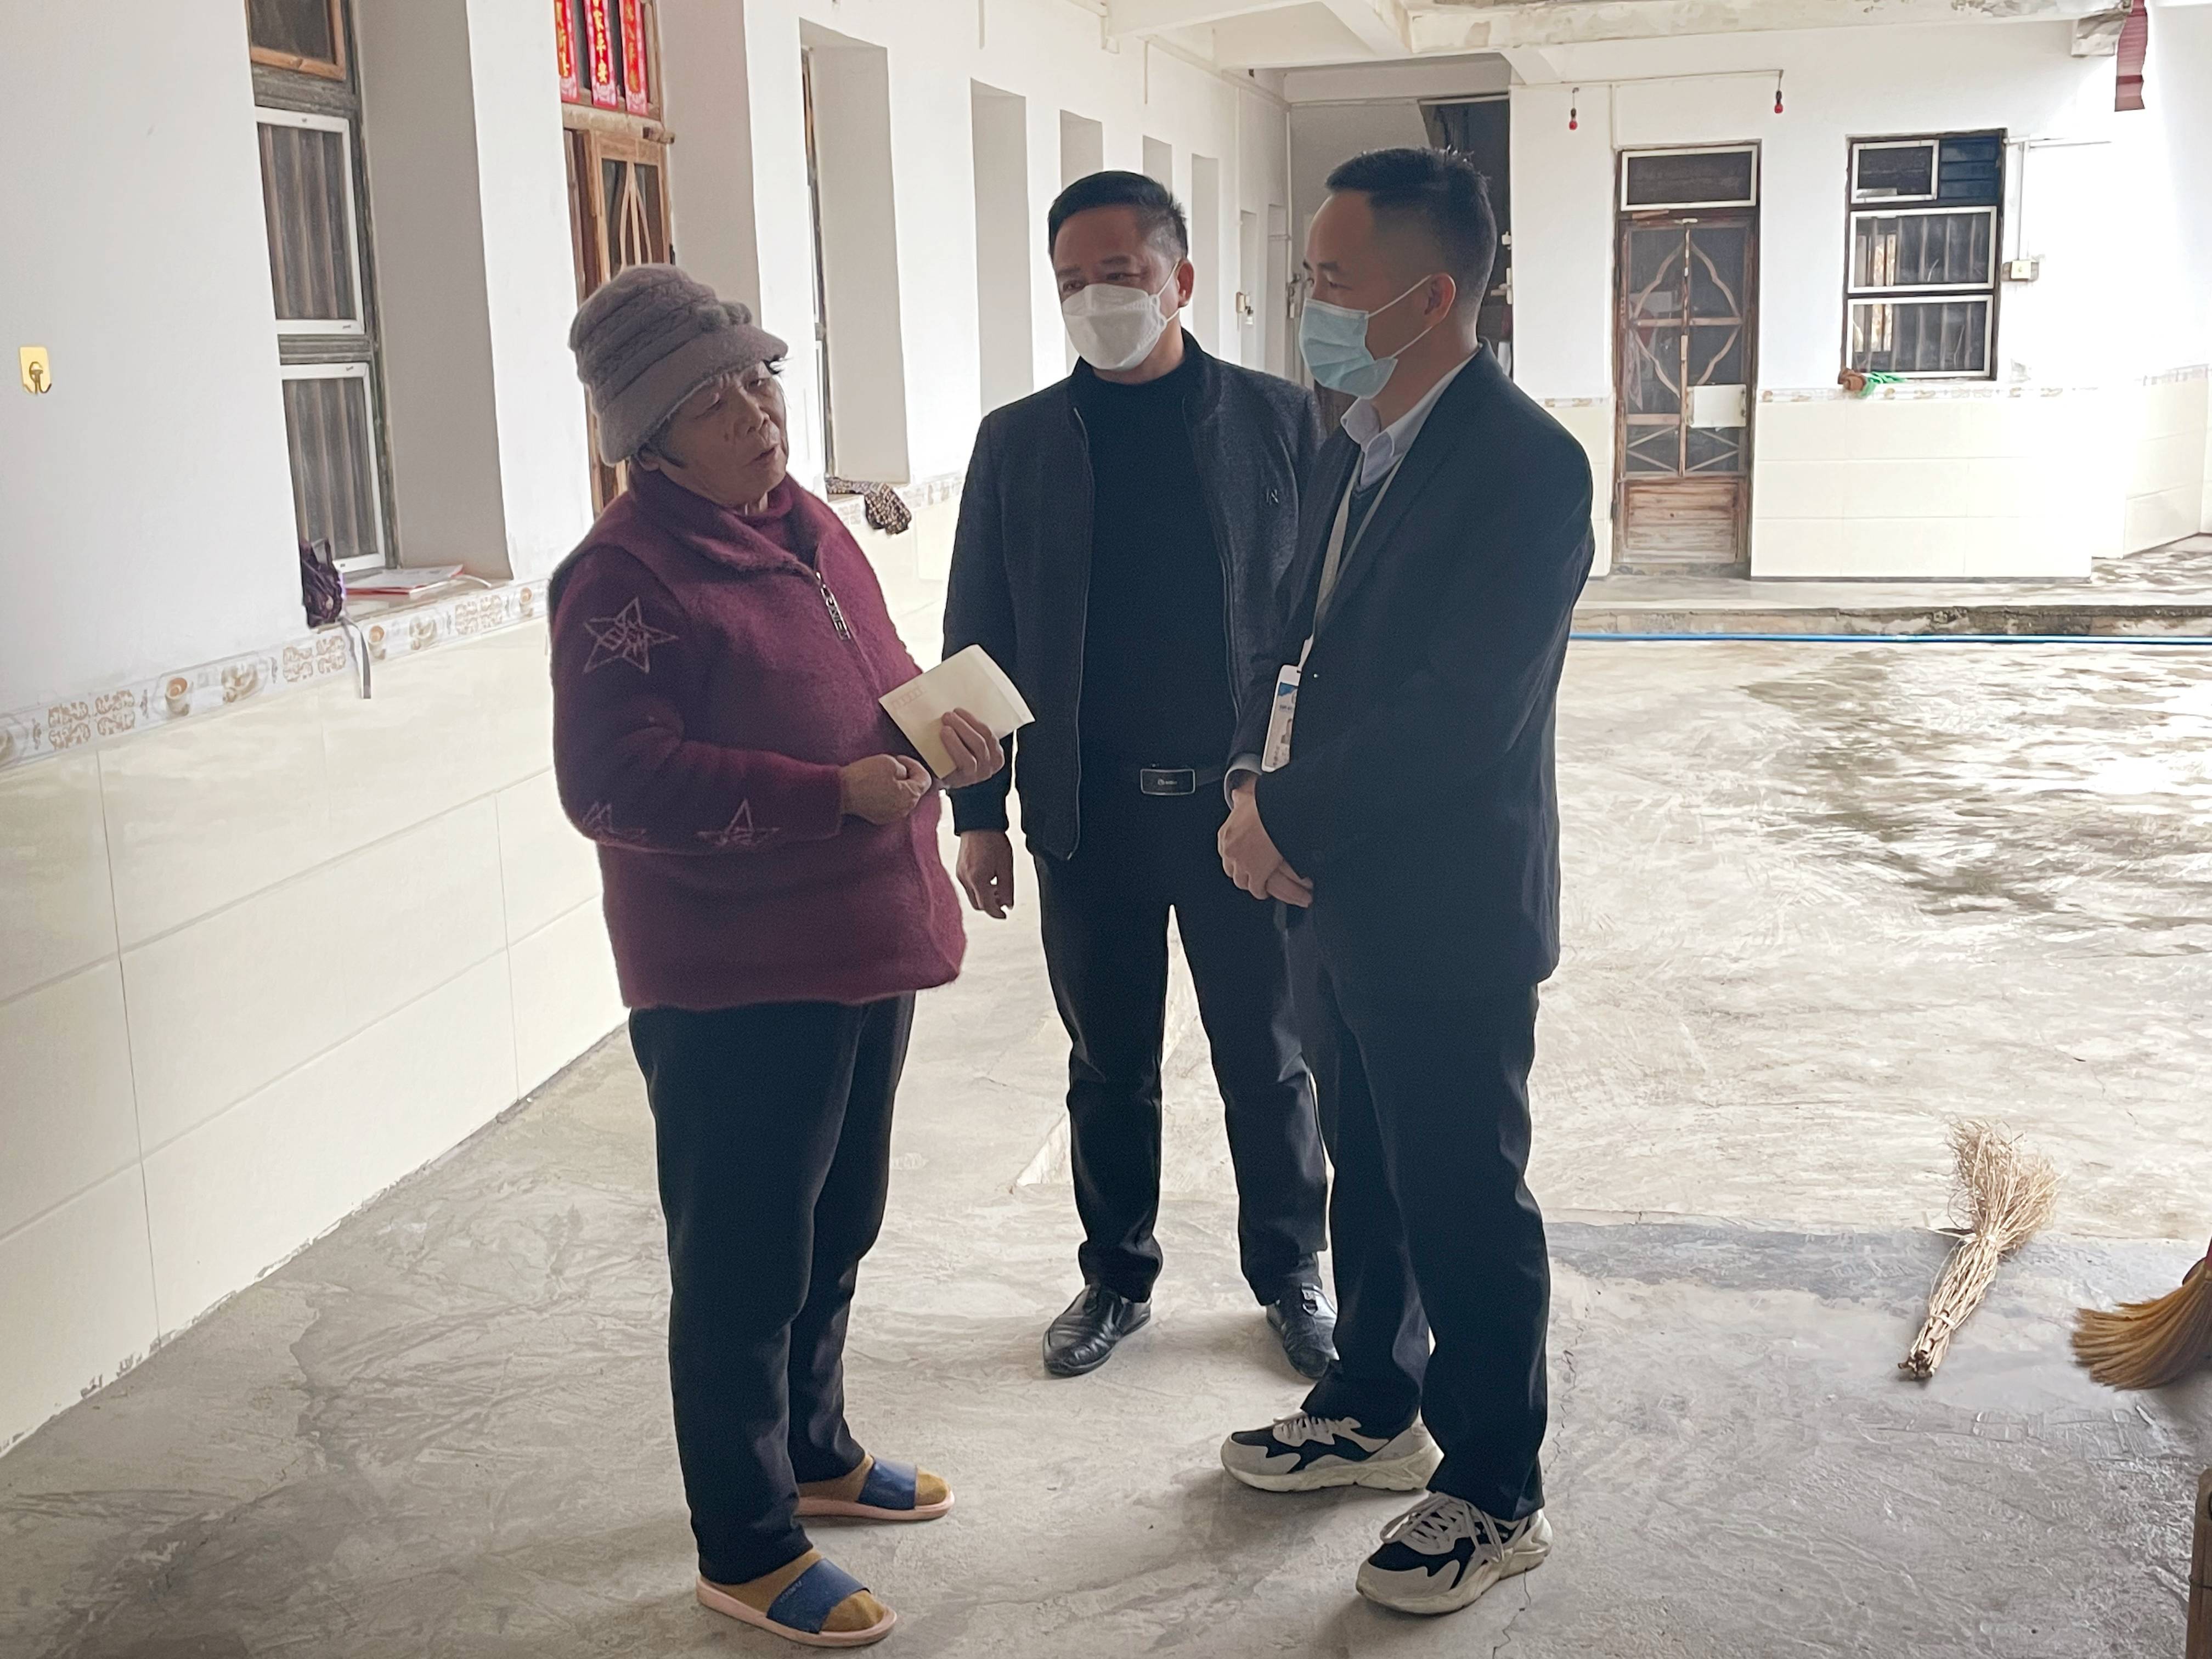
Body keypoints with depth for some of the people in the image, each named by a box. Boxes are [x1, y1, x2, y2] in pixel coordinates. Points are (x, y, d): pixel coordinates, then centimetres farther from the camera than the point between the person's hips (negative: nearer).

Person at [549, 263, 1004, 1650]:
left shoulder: (806, 527, 10)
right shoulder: (628, 575, -17)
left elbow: (879, 678, 20)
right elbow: (612, 780, -23)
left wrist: (940, 722, -4)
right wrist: (831, 796, -26)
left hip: (864, 951, 9)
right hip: (733, 982, -8)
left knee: (838, 1230, 22)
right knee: (743, 1265, 5)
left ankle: (816, 1452, 43)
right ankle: (748, 1548, 22)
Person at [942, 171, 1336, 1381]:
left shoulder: (1278, 420, -2)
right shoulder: (1019, 442, 3)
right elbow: (977, 637, 5)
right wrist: (977, 813, 1)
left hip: (1248, 806, -1)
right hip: (1087, 816, 1)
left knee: (1268, 1064, 12)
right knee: (1109, 1070, 14)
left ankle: (1290, 1275, 31)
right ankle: (1117, 1278, 32)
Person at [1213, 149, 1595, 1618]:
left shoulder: (1525, 464, -19)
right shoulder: (1353, 448, 9)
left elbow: (1467, 712, -25)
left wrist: (1290, 812, -18)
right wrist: (1259, 780, -5)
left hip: (1448, 915, -8)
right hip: (1340, 894, 8)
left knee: (1466, 1204, 6)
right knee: (1367, 1173, 22)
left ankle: (1495, 1494, 24)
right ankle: (1376, 1410, 42)